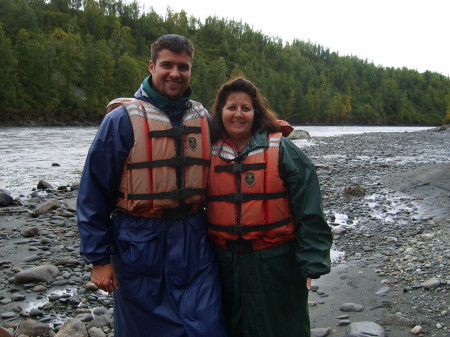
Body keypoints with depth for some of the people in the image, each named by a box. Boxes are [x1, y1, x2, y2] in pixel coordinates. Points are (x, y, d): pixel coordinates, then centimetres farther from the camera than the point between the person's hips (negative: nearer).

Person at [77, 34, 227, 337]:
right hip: (139, 248, -2)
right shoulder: (123, 119, -7)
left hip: (195, 247, 3)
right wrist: (98, 258, -7)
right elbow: (94, 193, -6)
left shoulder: (204, 119, 5)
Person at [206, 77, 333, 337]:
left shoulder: (281, 150, -8)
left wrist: (312, 264, -12)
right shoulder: (209, 154, 2)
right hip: (227, 264, 3)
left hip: (276, 264, -3)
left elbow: (309, 212, -9)